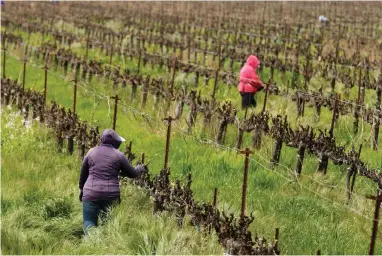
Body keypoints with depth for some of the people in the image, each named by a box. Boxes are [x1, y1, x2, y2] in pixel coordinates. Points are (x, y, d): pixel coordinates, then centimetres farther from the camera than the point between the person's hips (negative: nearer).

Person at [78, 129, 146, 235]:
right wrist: (140, 168, 33)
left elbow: (83, 173, 16)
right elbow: (132, 173, 11)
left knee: (89, 221, 3)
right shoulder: (118, 155, 1)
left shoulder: (91, 152, 7)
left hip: (91, 194, 0)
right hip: (111, 195, 0)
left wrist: (82, 189, 30)